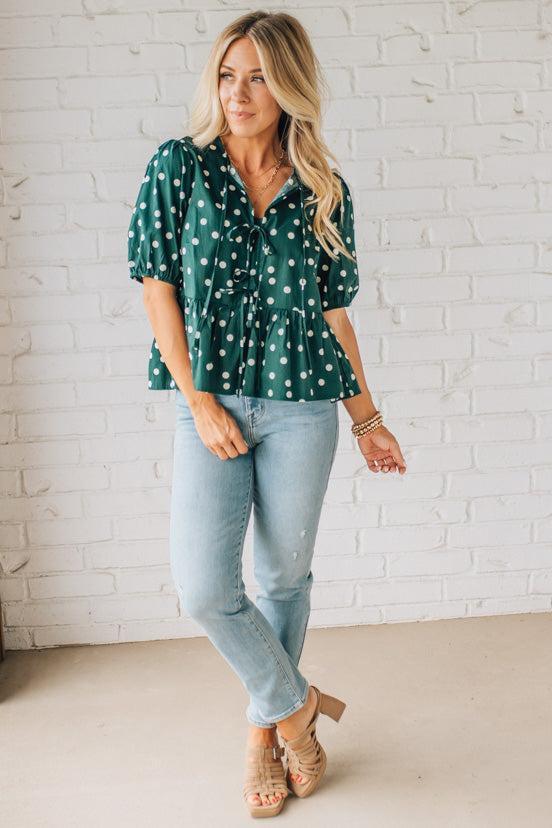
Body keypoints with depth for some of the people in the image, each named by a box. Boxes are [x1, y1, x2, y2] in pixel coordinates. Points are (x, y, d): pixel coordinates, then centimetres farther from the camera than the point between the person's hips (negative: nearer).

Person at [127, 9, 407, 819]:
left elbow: (334, 315, 8)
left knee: (285, 575, 9)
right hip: (210, 403, 0)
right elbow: (158, 287, -2)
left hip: (301, 406, 1)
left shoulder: (325, 193, 2)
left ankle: (266, 728, 33)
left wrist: (367, 418, 10)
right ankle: (295, 702, 21)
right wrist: (198, 401, -8)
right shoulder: (178, 166, 0)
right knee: (204, 587, -6)